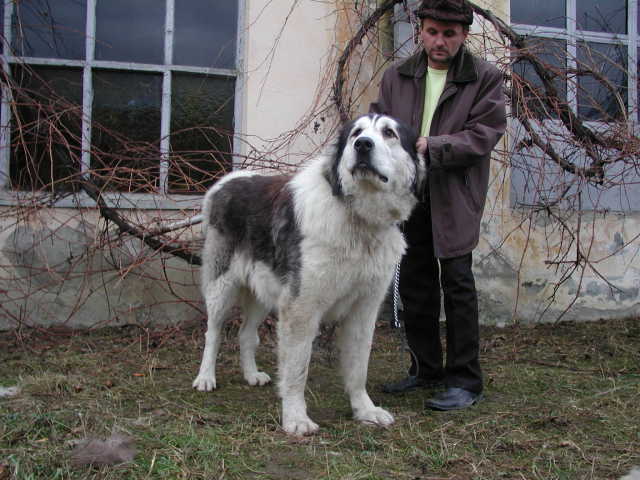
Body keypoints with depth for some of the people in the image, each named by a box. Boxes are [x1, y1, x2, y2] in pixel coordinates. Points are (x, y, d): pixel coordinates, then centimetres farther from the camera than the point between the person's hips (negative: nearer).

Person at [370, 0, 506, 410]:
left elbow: (483, 135, -9)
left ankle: (465, 380, 3)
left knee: (457, 282, -6)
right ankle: (425, 369, 25)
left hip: (455, 197, -4)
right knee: (414, 284, 11)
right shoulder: (396, 76, 11)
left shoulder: (485, 78, -1)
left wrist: (431, 146, -21)